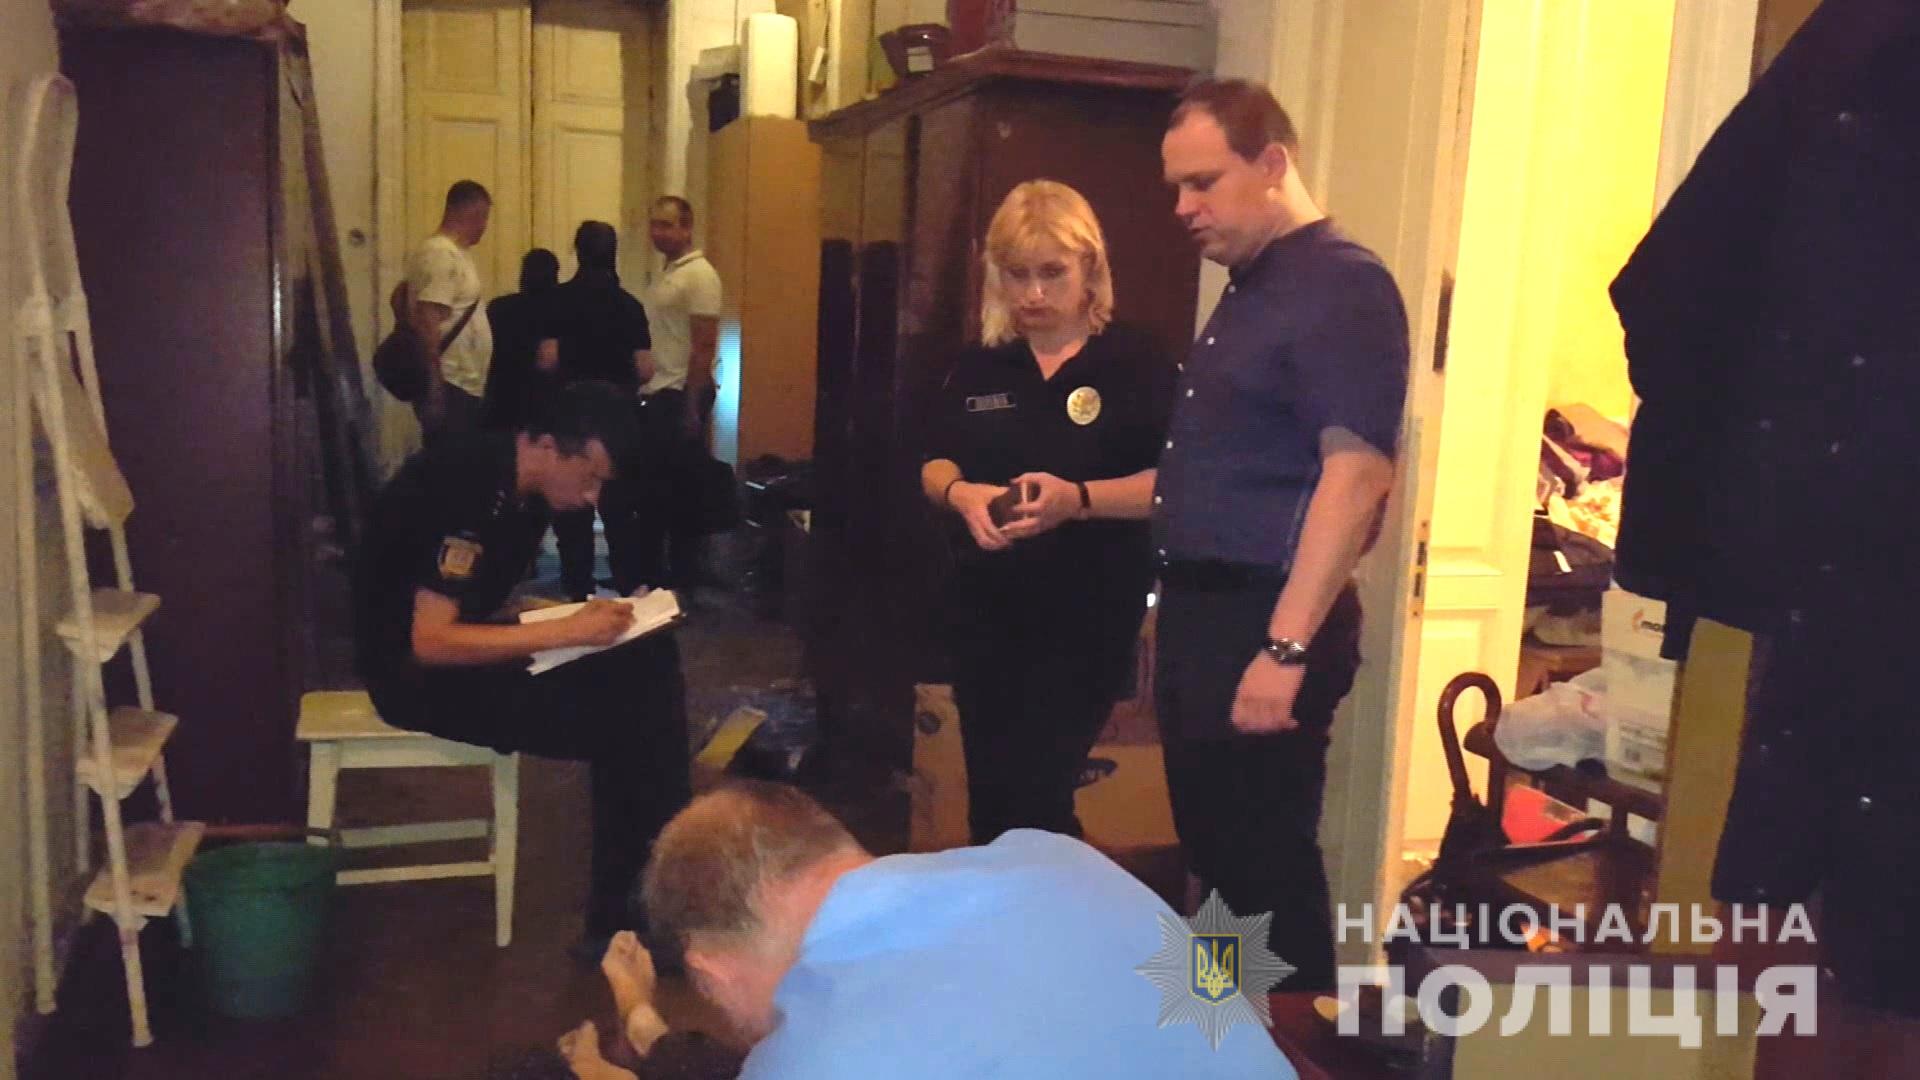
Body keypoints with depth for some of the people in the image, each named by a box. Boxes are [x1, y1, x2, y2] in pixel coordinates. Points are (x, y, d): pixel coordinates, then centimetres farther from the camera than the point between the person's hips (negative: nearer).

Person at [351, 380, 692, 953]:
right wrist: (567, 631, -26)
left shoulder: (520, 484, 2)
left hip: (465, 643, 9)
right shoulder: (463, 485, -25)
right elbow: (430, 642, -28)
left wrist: (585, 615, -4)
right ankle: (618, 915, -2)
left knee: (649, 659, -8)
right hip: (415, 669, -9)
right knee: (619, 724, -21)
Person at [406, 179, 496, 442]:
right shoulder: (439, 254, -14)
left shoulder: (457, 252, 17)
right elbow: (427, 322, -22)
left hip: (465, 385, 10)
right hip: (449, 386, -10)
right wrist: (435, 389, -24)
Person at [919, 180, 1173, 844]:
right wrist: (961, 493, -12)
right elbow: (935, 465, 11)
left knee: (1035, 792, -7)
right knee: (988, 791, 15)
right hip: (987, 609, 5)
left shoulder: (1137, 364, -7)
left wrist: (1078, 499, -28)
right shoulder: (980, 366, 7)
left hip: (1089, 615, -5)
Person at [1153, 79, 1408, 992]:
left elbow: (1356, 472, -23)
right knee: (1210, 849, 17)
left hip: (1266, 621, -10)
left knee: (1264, 861, 0)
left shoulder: (1341, 284, -14)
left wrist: (1288, 647, -27)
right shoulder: (1247, 291, 17)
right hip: (1202, 609, 10)